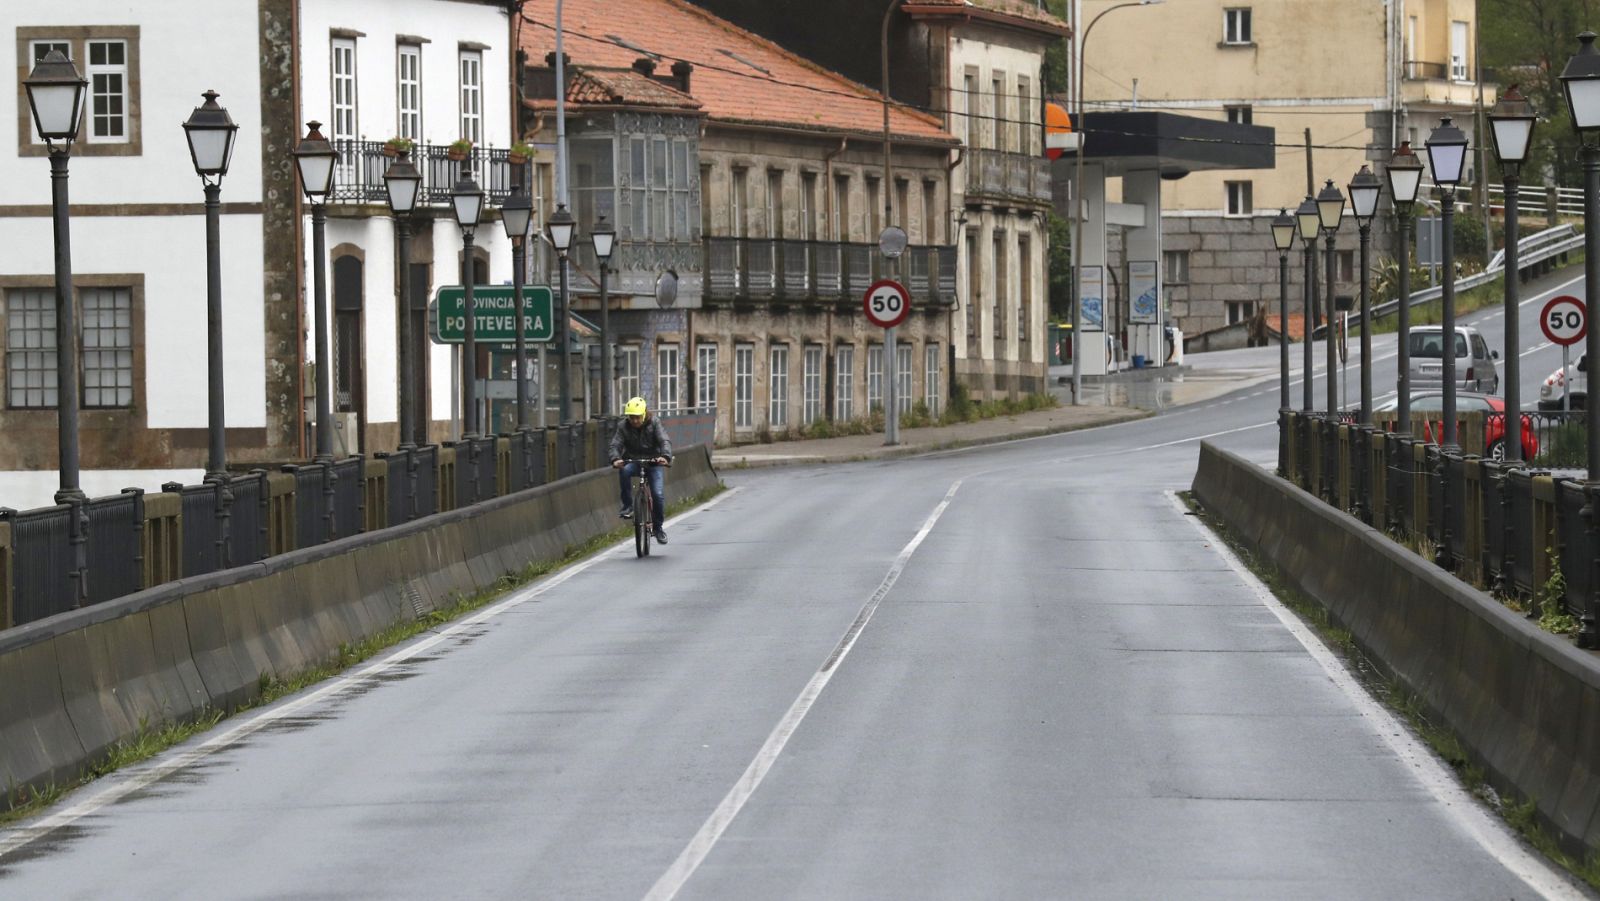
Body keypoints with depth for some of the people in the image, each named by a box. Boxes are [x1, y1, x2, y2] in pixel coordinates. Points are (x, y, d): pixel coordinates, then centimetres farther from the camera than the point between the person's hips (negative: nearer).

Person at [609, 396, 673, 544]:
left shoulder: (654, 423, -8)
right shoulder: (623, 426, -5)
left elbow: (665, 441, -19)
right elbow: (615, 445, -13)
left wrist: (665, 456, -40)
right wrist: (615, 459, -36)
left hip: (653, 461, -1)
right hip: (632, 461, 1)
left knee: (658, 494, -15)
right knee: (624, 471, -36)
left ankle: (658, 527, 4)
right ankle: (627, 505, -23)